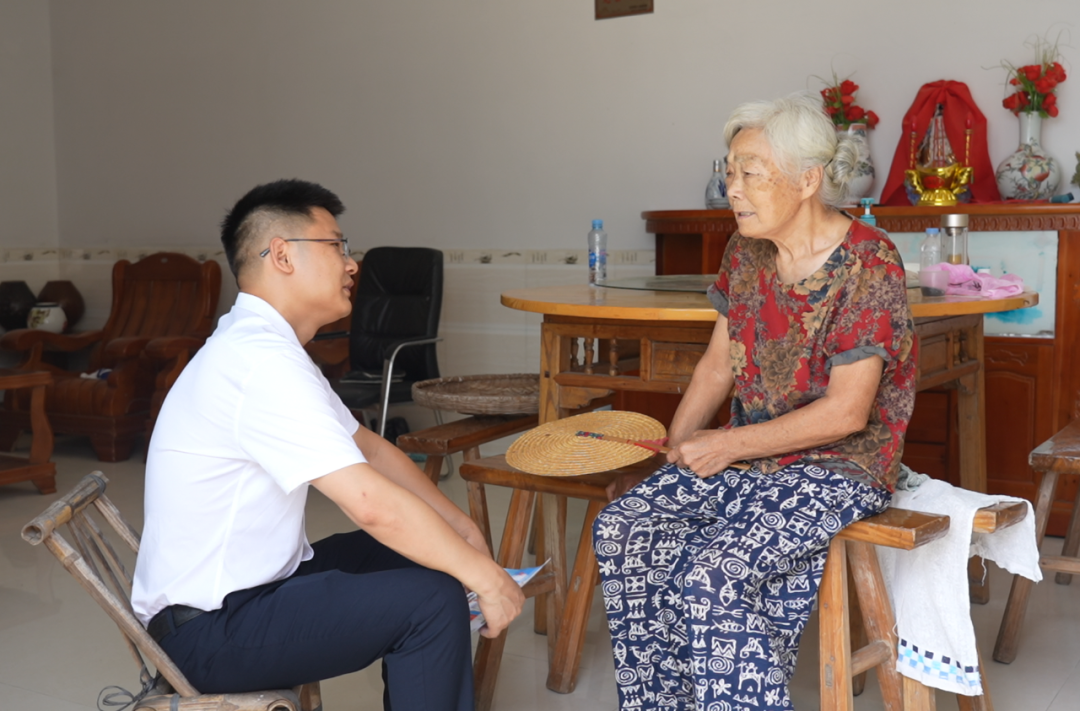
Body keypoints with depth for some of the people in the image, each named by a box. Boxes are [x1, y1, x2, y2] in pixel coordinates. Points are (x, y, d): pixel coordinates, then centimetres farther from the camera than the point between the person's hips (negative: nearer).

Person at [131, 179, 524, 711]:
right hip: (210, 630, -10)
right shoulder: (261, 362, -25)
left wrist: (457, 523, 5)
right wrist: (484, 576, -19)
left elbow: (369, 447, 14)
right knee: (432, 599, -15)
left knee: (421, 556, 11)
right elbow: (373, 504, -29)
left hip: (249, 584, 10)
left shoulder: (269, 347, 8)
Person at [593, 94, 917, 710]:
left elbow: (847, 411, -19)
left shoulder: (868, 265, -16)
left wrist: (728, 445, -16)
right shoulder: (747, 252, 6)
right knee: (624, 528, -14)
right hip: (748, 458, 7)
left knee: (713, 576, -28)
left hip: (840, 467, -7)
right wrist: (674, 447, 2)